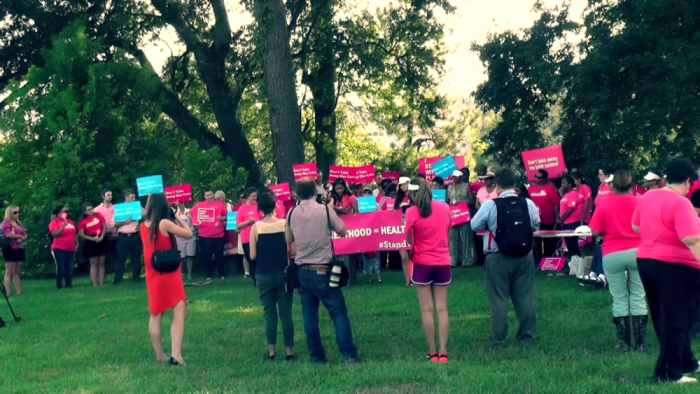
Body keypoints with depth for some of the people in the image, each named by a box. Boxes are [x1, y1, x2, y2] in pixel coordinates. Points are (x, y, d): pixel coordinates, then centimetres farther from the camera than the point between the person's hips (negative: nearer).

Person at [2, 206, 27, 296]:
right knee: (9, 272, -8)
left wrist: (21, 239, -9)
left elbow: (25, 235, 13)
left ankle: (19, 292, 6)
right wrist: (19, 236, -7)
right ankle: (8, 293, -10)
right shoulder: (6, 223, -5)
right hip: (10, 249, -8)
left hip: (20, 249, 8)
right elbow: (8, 234, -21)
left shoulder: (19, 223, 19)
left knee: (17, 272, 7)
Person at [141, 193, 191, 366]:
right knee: (179, 313, -6)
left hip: (153, 275, 7)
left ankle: (160, 355, 19)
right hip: (169, 273, -7)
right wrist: (179, 218, 5)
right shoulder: (165, 223, -16)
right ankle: (175, 355, -18)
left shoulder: (144, 226, 2)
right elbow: (188, 234, -9)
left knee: (156, 315, 15)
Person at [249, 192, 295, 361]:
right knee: (286, 313, 6)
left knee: (269, 313, 8)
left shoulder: (256, 227, -6)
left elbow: (252, 255, -6)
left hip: (264, 275, 0)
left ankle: (271, 350, 7)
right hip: (283, 273, 0)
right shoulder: (285, 224, -7)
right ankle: (289, 350, 7)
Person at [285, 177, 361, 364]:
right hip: (322, 270, -4)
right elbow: (343, 231, 2)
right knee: (339, 312, 1)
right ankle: (349, 354, -4)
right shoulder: (324, 210, -9)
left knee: (309, 315, 8)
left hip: (302, 271, 4)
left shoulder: (291, 214, 3)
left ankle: (317, 356, 10)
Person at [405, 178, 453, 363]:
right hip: (443, 263, 3)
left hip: (422, 263, -3)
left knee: (427, 309, 3)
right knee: (442, 309, 6)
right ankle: (443, 352, 3)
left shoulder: (412, 212, -11)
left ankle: (433, 352, 5)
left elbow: (409, 240, -7)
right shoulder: (445, 208, 2)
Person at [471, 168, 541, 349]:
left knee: (498, 300, 4)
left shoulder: (490, 205, -13)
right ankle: (527, 337, 16)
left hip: (498, 259, -3)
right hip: (524, 257, 3)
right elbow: (536, 226, 9)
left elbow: (475, 225, -4)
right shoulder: (528, 204, -4)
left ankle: (498, 340, 6)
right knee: (525, 298, 11)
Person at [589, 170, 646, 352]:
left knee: (619, 299, 7)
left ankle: (624, 343, 9)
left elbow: (595, 232, -7)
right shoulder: (639, 202, -5)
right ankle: (640, 342, 8)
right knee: (638, 297, 7)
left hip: (612, 255, -1)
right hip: (637, 252, 1)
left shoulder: (604, 203, -7)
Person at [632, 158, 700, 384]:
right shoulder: (680, 203, -19)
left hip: (645, 261, 8)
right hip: (676, 266, -8)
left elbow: (636, 226, 18)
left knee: (663, 319, 17)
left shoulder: (647, 197, 6)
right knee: (676, 321, 1)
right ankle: (668, 373, 5)